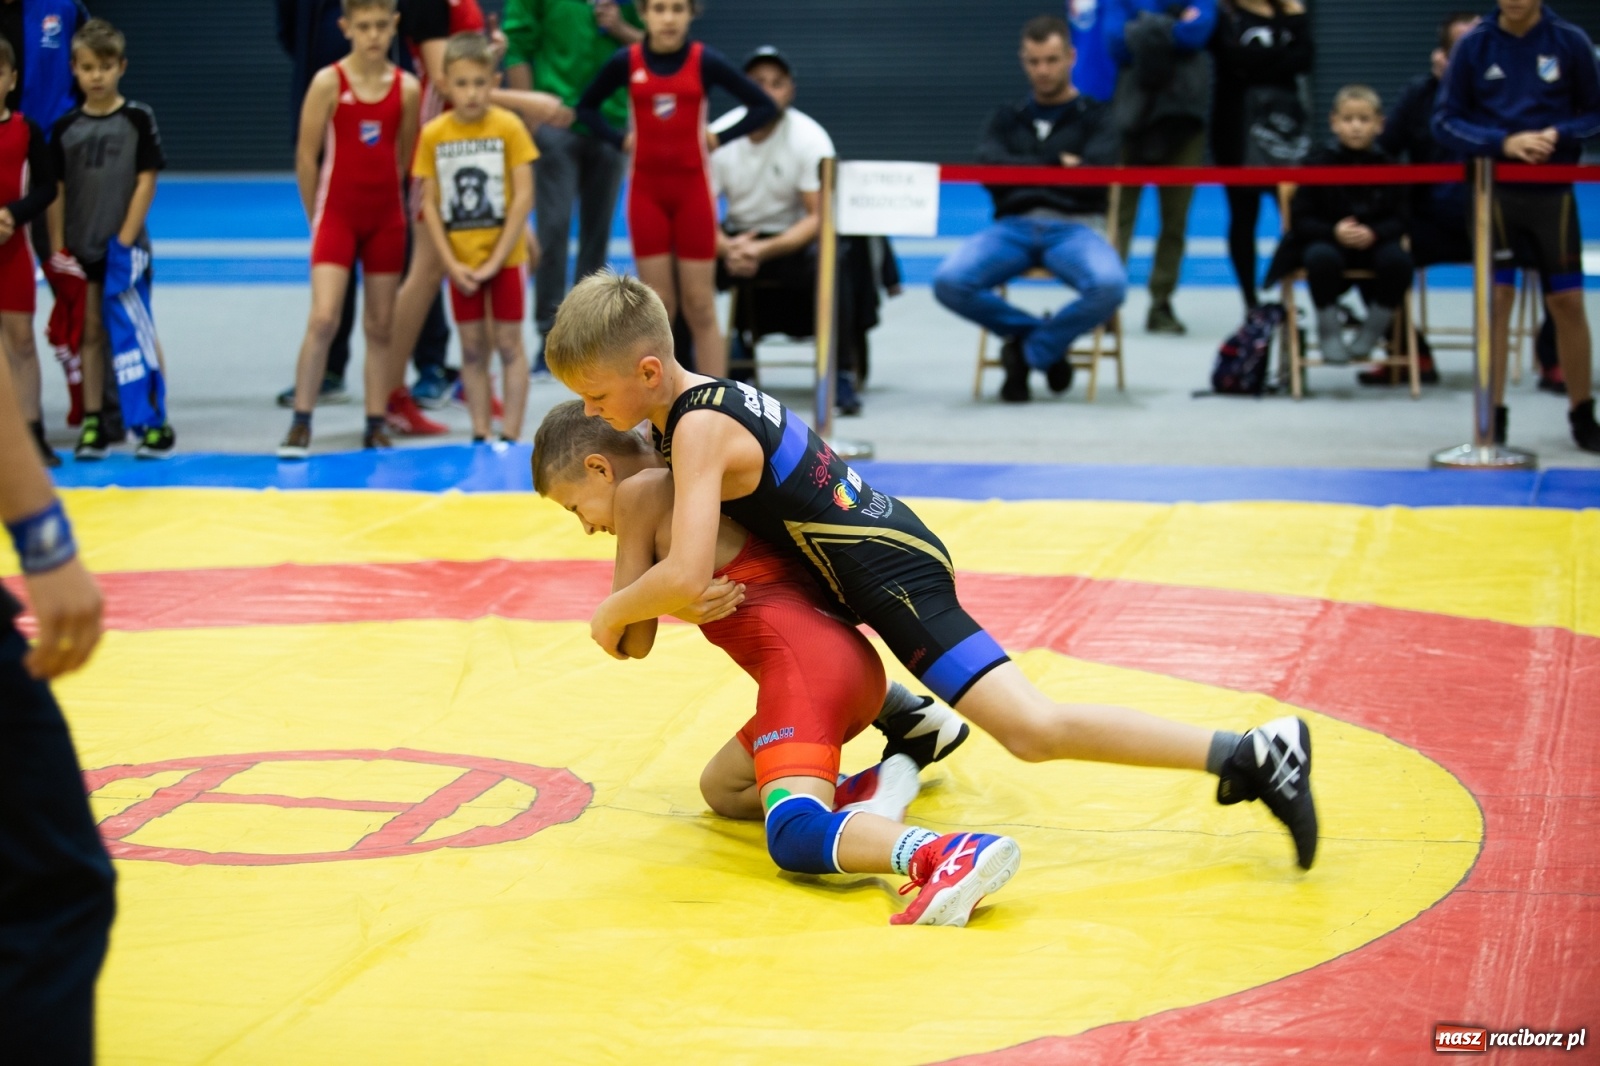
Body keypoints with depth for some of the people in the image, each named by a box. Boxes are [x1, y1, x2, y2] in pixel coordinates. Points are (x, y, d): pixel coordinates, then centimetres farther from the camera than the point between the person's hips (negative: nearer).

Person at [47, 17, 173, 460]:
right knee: (91, 333, 8)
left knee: (136, 332, -2)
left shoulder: (138, 119, -4)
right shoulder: (65, 127, 4)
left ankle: (155, 422, 3)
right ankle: (92, 423, 13)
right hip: (81, 249, 3)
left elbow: (146, 181, -6)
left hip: (124, 246, -3)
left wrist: (126, 238, -11)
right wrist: (58, 248, -1)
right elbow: (56, 189, 6)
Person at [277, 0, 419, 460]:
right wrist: (316, 216, 0)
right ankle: (300, 425, -8)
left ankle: (375, 426, 14)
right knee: (323, 318, -13)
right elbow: (306, 156, -4)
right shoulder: (329, 82, -7)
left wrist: (384, 197, 11)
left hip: (386, 217, 3)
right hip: (337, 213, -3)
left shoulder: (407, 88, 1)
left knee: (380, 325, 7)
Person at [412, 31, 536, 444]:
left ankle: (511, 437, 6)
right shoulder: (433, 134, -3)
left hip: (504, 255, -2)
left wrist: (496, 260, -14)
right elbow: (429, 204, -1)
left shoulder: (508, 127, -8)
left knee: (509, 344, 2)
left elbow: (524, 196, -10)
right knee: (472, 348, 7)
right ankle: (480, 436, 14)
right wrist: (451, 264, -10)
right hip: (460, 260, 2)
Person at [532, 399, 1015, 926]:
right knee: (721, 787, 27)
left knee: (795, 836, -25)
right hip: (851, 658, 9)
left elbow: (634, 641, 4)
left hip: (802, 663, -9)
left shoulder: (638, 493, 3)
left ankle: (951, 854, -50)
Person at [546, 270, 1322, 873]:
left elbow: (686, 579, -27)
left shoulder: (698, 431, -20)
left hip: (892, 575, -10)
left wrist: (613, 614, -10)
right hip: (884, 542, 10)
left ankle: (1255, 754, -22)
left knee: (1031, 729, -18)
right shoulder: (710, 399, 9)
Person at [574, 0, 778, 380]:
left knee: (700, 306, 0)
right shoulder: (626, 62, -1)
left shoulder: (706, 62, -5)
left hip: (691, 190, -1)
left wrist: (719, 139, -6)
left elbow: (764, 106, 0)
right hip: (646, 190, 1)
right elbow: (586, 108, 14)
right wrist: (620, 139, 0)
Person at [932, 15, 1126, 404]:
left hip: (1073, 226, -2)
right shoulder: (1007, 118, 22)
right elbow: (990, 168, 3)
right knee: (949, 282, -29)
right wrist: (1057, 165, -3)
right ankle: (1048, 338, -6)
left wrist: (1026, 170, 1)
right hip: (1013, 226, 2)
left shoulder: (1094, 116, 14)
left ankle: (1029, 351, -9)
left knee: (1110, 285, -37)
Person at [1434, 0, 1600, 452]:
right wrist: (1503, 143, -15)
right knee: (1496, 299, -2)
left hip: (1553, 193, 0)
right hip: (1493, 191, 0)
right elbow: (1446, 123, -1)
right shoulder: (1474, 45, -1)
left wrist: (1558, 135, -14)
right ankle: (1493, 416, 6)